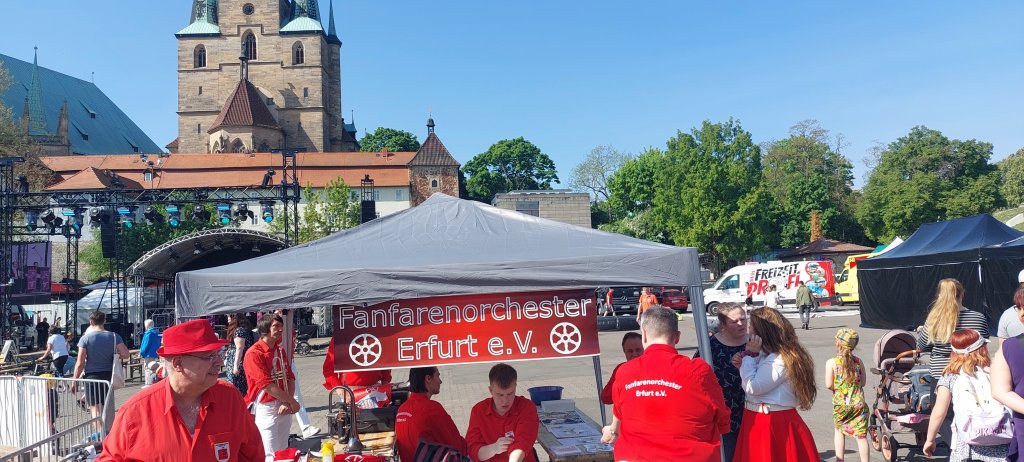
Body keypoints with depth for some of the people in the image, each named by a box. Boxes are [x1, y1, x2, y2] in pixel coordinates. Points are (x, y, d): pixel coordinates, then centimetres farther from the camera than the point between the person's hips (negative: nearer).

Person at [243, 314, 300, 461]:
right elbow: (267, 385, -18)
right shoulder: (253, 354, -14)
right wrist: (292, 402, -11)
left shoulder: (280, 351, 11)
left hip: (284, 409, 7)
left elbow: (290, 378, 7)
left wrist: (287, 403, -10)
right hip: (265, 409, -7)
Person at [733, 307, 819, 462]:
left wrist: (750, 354, -14)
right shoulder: (767, 355, 12)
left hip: (771, 423, -9)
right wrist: (743, 363, 2)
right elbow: (753, 382, 16)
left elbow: (752, 387, -20)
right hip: (760, 420, 9)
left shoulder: (780, 359, -19)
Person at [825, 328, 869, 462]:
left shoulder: (831, 362, -9)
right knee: (861, 435, 6)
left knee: (839, 431, 19)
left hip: (840, 404, -1)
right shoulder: (858, 361, 0)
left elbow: (829, 384, -11)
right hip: (859, 404, 1)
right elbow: (863, 381, 5)